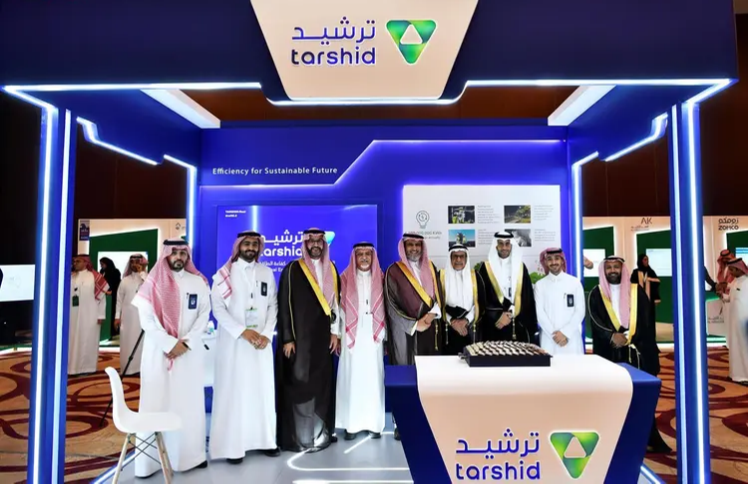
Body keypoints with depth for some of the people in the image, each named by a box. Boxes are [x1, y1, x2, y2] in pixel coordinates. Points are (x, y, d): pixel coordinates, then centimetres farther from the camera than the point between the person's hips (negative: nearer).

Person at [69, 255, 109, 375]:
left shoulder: (95, 277, -4)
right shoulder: (71, 277, 8)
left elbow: (102, 296, -4)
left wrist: (101, 315, -6)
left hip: (89, 316, -4)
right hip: (73, 315, 4)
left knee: (88, 341, 3)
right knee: (73, 341, 8)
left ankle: (87, 367, 12)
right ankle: (73, 367, 17)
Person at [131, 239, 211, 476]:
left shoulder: (199, 282, 6)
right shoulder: (153, 283, 1)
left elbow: (204, 316, 2)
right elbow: (146, 319, -5)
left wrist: (186, 343, -11)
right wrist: (170, 343, -14)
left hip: (190, 352, 2)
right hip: (158, 352, -1)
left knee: (190, 403, 5)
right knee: (156, 404, 1)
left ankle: (191, 454, 13)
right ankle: (150, 460, 7)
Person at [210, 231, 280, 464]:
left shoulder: (267, 272, 9)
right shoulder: (225, 273, 2)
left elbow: (273, 305, 7)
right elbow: (218, 308, -6)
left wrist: (267, 334, -7)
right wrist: (242, 331, -15)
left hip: (262, 341, 3)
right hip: (233, 342, -3)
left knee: (263, 390, 6)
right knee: (234, 391, -1)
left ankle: (265, 439, 16)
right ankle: (232, 445, 6)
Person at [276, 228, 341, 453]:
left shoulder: (331, 270, 10)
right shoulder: (292, 270, -5)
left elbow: (336, 302, 13)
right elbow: (284, 305, -7)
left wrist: (335, 332, 7)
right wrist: (287, 338, -11)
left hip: (323, 337, 5)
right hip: (299, 337, -5)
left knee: (322, 384, 9)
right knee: (299, 384, -1)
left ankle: (320, 433, 21)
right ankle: (297, 437, 10)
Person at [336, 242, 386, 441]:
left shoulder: (380, 278, 7)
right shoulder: (345, 278, 2)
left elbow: (385, 308, 7)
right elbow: (340, 307, 0)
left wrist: (384, 335, 3)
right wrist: (338, 335, -5)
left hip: (373, 336, 1)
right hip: (352, 335, -1)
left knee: (373, 377, 4)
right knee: (352, 377, 0)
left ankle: (374, 423, 14)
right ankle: (352, 424, 9)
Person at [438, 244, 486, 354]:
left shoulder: (475, 276, 6)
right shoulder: (441, 276, 1)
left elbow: (481, 303, 3)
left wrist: (466, 320, -9)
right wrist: (452, 321, -11)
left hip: (471, 330, 1)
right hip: (447, 330, -1)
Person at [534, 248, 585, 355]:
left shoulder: (575, 282, 6)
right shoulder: (540, 284, 5)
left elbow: (580, 311, 1)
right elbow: (540, 313, 0)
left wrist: (565, 332, -9)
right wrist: (554, 334, -11)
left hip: (571, 338, 0)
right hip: (549, 339, 0)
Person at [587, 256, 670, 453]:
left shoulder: (636, 291, 8)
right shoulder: (596, 294, 6)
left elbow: (645, 320, 3)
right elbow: (596, 321, -5)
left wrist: (627, 337, -10)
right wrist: (612, 336, -22)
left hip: (637, 350, 1)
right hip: (609, 352, 0)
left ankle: (651, 438, 11)